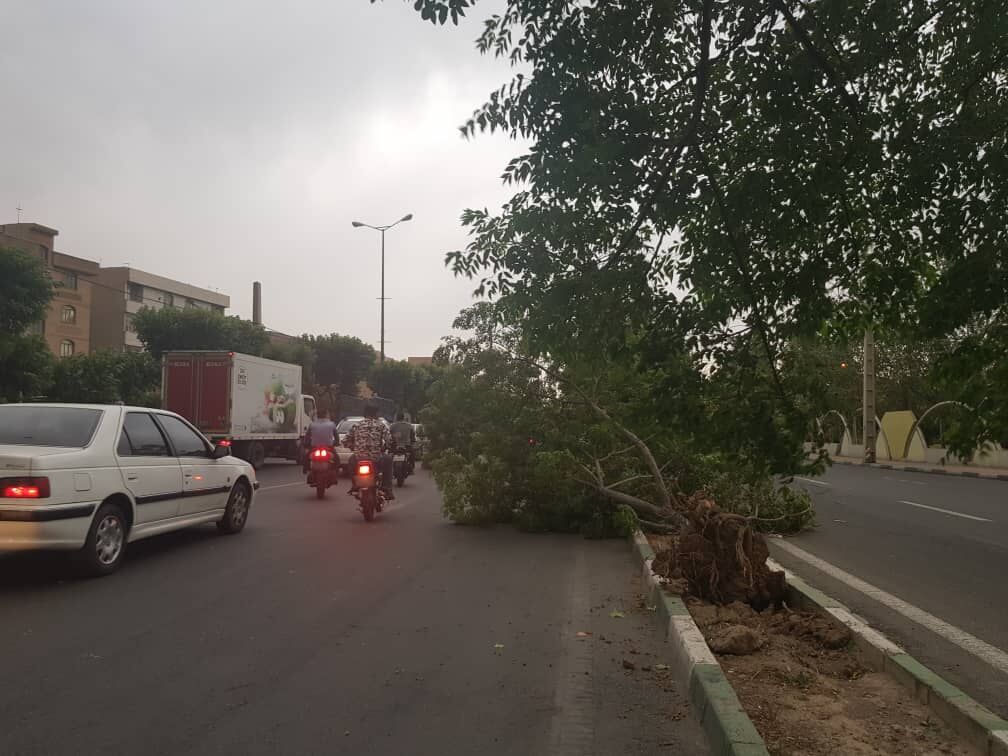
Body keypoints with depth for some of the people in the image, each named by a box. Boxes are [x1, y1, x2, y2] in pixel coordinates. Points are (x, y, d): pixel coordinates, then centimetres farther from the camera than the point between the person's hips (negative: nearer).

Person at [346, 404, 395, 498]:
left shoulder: (357, 425, 9)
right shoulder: (381, 425, 3)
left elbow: (346, 441, 7)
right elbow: (389, 441, -7)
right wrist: (383, 448, 13)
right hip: (376, 459, -2)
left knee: (352, 458, 36)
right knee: (388, 460, 30)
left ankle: (354, 486, 34)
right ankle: (387, 490, 22)